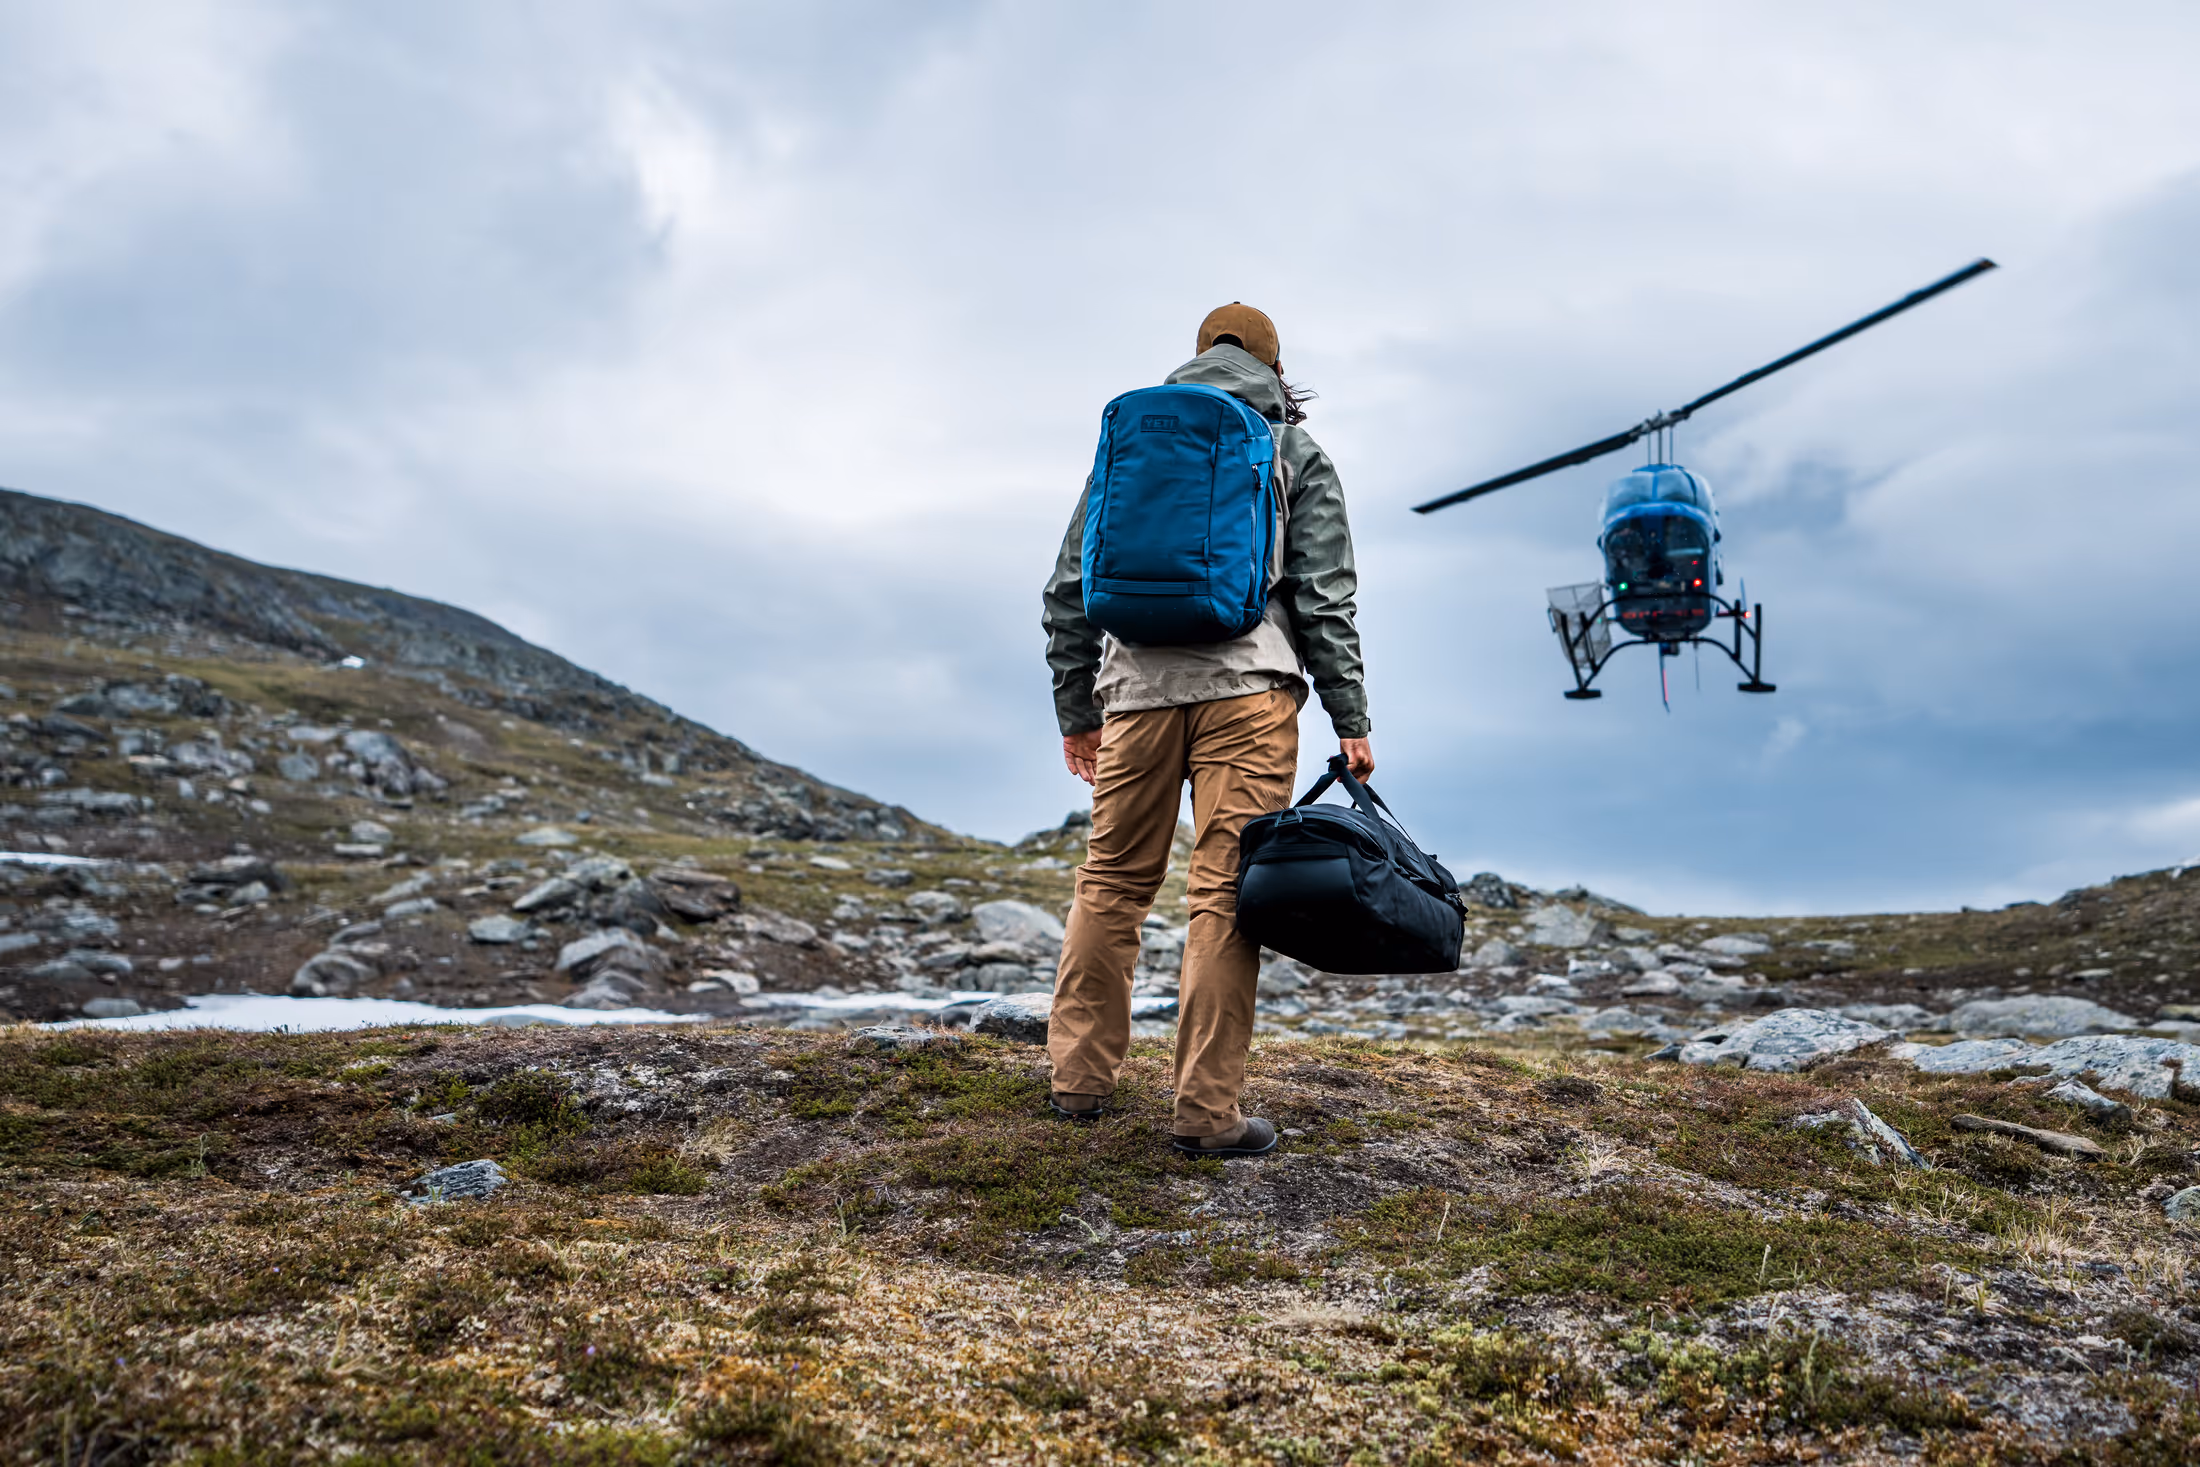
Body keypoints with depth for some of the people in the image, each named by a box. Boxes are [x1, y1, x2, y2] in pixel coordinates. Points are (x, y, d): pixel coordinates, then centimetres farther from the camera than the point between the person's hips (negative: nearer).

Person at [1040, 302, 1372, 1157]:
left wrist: (1075, 710, 20)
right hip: (1248, 685, -3)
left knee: (1112, 880, 13)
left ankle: (1081, 1077, 19)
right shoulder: (1296, 454, 10)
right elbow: (1325, 597, 1)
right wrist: (1350, 719, 2)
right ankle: (1206, 1111, 0)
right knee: (1227, 892, -3)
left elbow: (1069, 588, 15)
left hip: (1139, 682, 3)